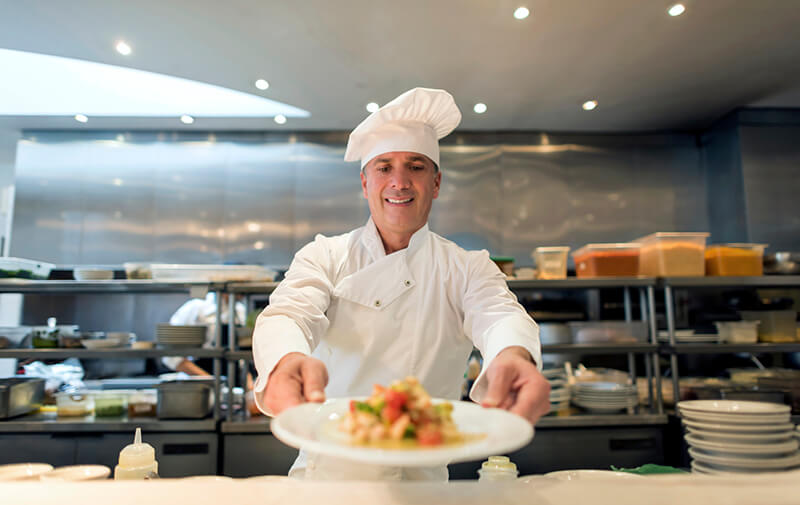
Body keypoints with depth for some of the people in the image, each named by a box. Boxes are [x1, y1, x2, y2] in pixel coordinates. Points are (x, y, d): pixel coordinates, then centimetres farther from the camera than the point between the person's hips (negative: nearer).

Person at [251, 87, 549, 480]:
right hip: (326, 471, 0)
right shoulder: (324, 256, 6)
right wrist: (287, 360, -36)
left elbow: (499, 315, -11)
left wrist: (513, 356, -36)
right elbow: (287, 314, -11)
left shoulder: (468, 269, 7)